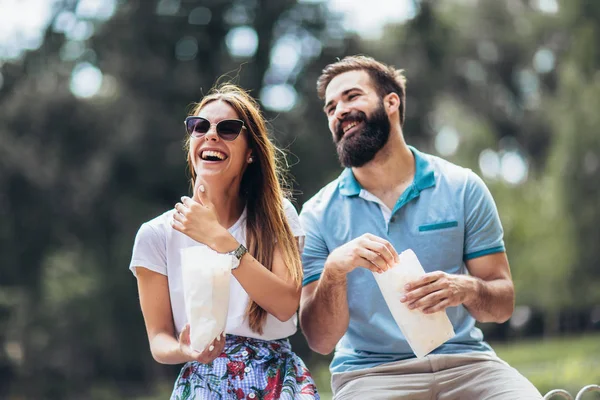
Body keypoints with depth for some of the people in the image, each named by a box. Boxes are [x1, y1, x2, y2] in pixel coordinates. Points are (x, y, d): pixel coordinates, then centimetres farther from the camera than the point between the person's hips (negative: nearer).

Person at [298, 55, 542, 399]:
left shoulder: (463, 188, 5)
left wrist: (466, 289, -18)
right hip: (370, 372, 0)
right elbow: (320, 341, -1)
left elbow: (503, 305, 4)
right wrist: (334, 271, -19)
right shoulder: (319, 214, 4)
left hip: (466, 360, 1)